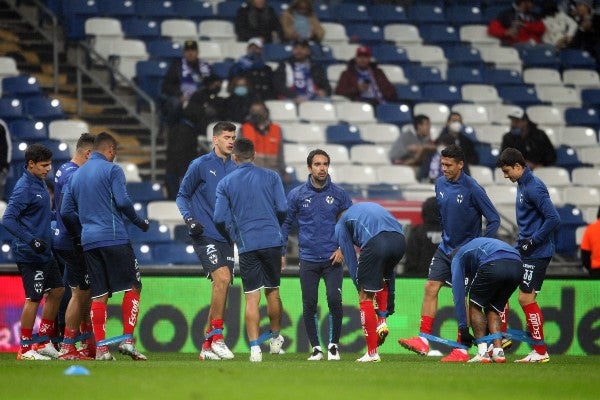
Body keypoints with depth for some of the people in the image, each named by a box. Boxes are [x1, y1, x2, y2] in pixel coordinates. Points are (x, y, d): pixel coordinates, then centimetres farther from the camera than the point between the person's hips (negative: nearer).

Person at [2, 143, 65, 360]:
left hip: (44, 252, 10)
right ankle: (25, 349, 1)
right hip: (29, 254, -10)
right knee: (34, 298, -7)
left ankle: (44, 342, 23)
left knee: (56, 291, 15)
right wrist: (31, 240, -28)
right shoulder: (24, 188, -17)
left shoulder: (40, 183, 12)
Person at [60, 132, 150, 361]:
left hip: (89, 243, 6)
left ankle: (100, 348, 1)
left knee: (98, 295, 7)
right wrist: (139, 222, 2)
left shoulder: (77, 174, 17)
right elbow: (122, 202, -12)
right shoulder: (111, 170, -2)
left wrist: (78, 236, 29)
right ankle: (127, 340, -8)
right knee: (132, 287, 2)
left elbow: (66, 212, 18)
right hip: (113, 237, -6)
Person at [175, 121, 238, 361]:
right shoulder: (201, 165, -2)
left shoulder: (234, 169, 12)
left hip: (226, 237, 6)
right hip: (205, 235, -6)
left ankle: (207, 346, 10)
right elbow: (182, 195, 3)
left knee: (222, 287, 3)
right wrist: (189, 219, -12)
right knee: (222, 278, -22)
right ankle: (217, 337, -16)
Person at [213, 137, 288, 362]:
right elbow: (282, 209, 1)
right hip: (272, 241, 1)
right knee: (273, 292, 16)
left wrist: (232, 237, 17)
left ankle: (255, 348, -7)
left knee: (251, 298, -1)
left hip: (247, 246, -1)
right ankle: (275, 339, 29)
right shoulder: (271, 177, 6)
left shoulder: (225, 183, 4)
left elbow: (219, 218, -1)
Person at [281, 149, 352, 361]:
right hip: (308, 259, 1)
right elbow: (286, 223, 8)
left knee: (334, 300, -12)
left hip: (333, 258, -1)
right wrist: (280, 253, 2)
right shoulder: (297, 195, 2)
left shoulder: (339, 194, 2)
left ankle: (334, 345, 3)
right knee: (309, 304, 0)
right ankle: (315, 348, 11)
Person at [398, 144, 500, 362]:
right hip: (445, 248, 7)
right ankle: (423, 340, 0)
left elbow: (494, 219, -14)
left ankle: (461, 350, 1)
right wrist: (446, 236, 16)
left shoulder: (472, 189, -18)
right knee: (430, 288, -1)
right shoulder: (440, 183, 2)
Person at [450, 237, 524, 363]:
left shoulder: (458, 258, 29)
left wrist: (463, 328, 19)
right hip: (518, 266, 6)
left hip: (493, 266, -5)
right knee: (493, 309, 23)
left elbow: (458, 295, 18)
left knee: (475, 306, 16)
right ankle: (498, 351, 9)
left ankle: (483, 352, 4)